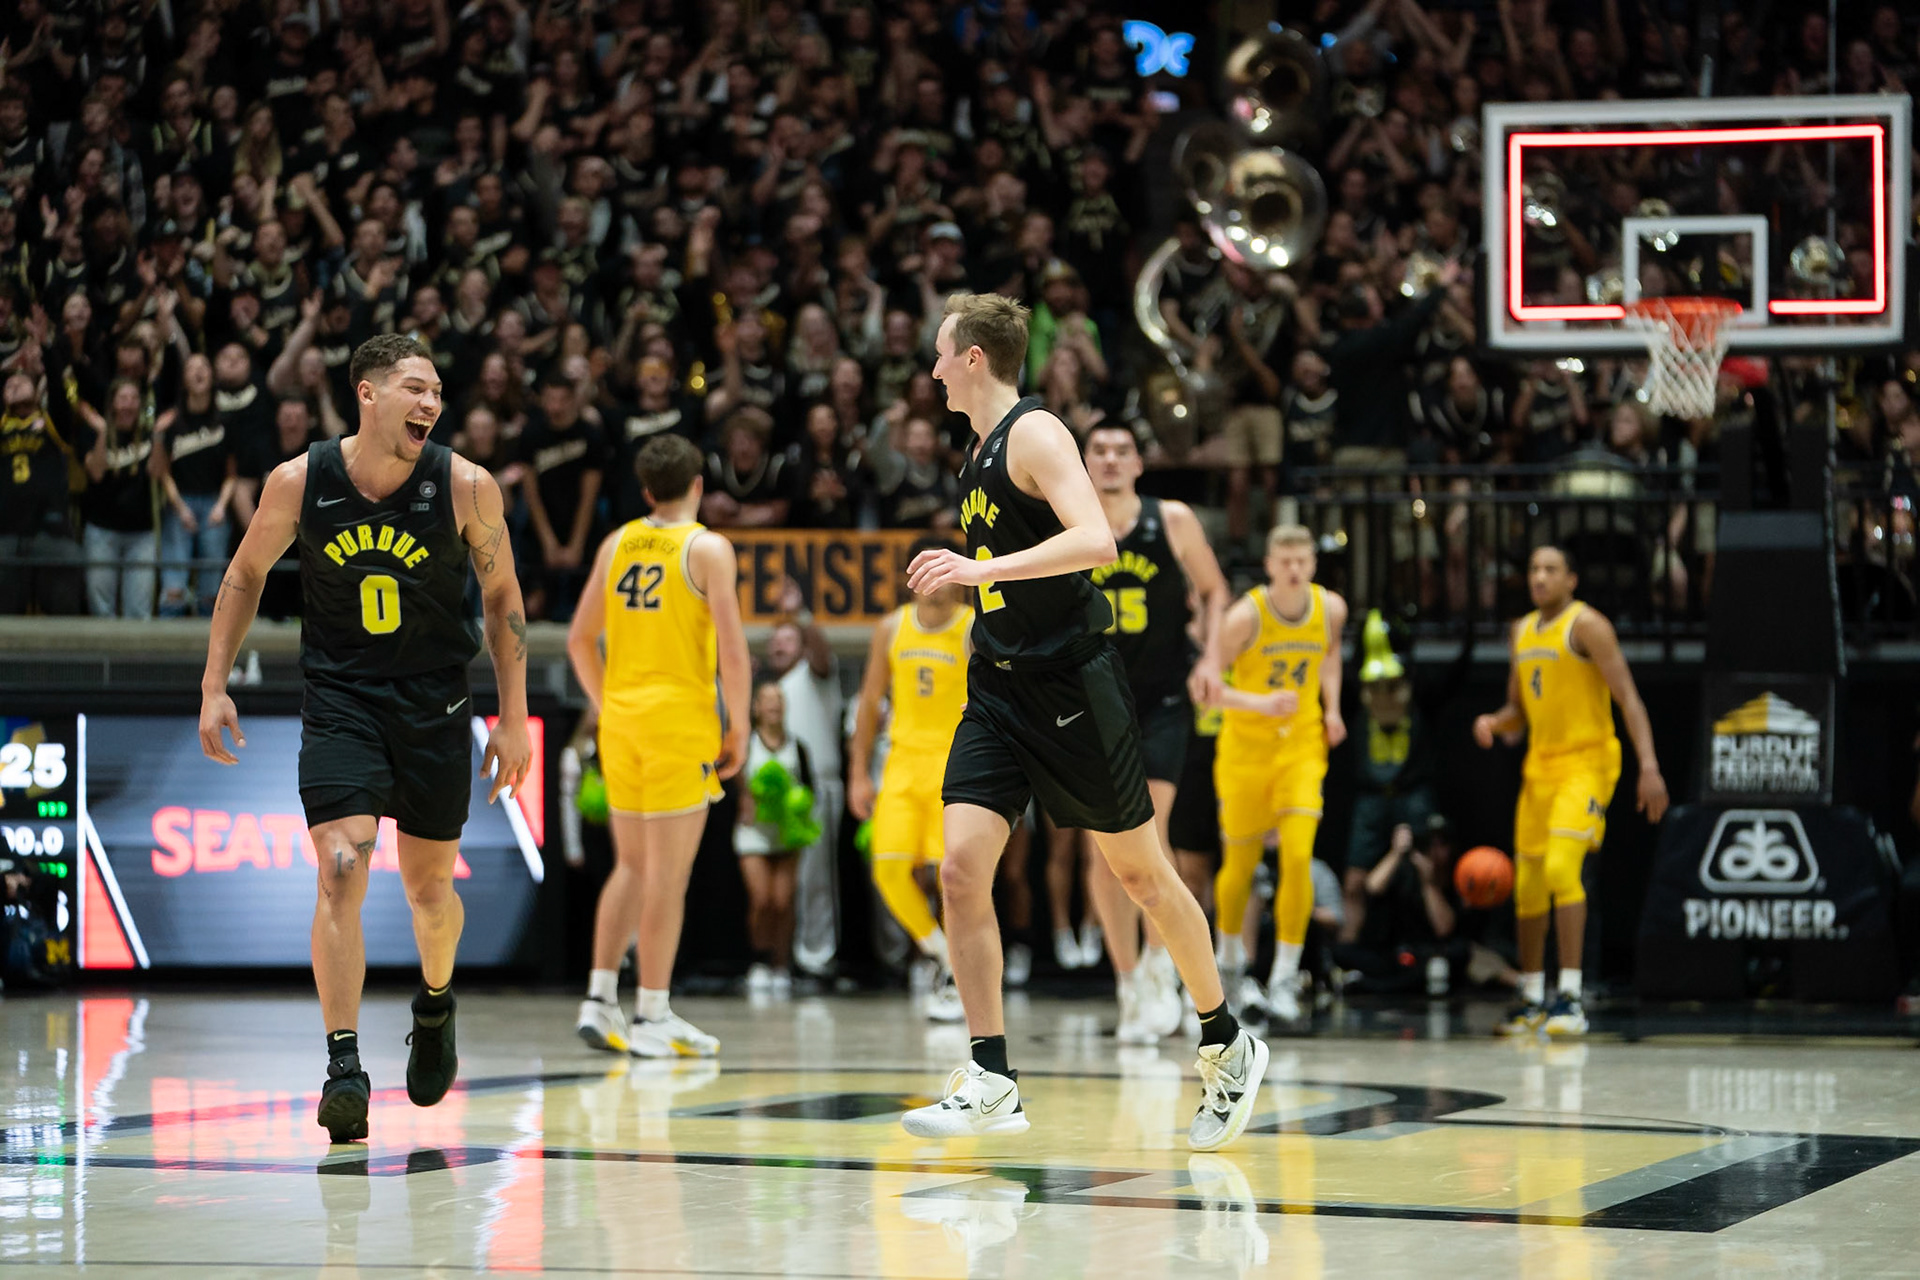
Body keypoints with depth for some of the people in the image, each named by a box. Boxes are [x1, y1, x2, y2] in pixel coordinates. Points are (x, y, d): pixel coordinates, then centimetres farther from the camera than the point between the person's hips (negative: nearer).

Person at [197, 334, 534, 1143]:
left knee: (429, 888, 11)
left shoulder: (465, 487, -11)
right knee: (340, 872, -17)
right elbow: (246, 574, 7)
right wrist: (215, 686, 3)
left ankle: (436, 1002, 43)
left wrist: (514, 719, 0)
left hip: (434, 705, 1)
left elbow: (502, 596, 1)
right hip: (339, 703, -1)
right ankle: (344, 1065, -16)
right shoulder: (299, 483, -10)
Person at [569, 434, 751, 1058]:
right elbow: (732, 650, -13)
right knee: (668, 873, -2)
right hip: (681, 723, -6)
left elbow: (580, 638, 12)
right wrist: (738, 729, -4)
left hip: (622, 720, 6)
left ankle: (599, 1000, 10)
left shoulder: (616, 544, 9)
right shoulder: (708, 549, -7)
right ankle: (652, 1017, -1)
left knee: (632, 865, 15)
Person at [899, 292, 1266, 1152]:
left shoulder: (1035, 434, -13)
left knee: (1140, 873, 5)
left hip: (1070, 685, -7)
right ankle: (991, 1083, -9)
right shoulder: (982, 449, 13)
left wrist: (982, 568, -33)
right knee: (960, 869, -9)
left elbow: (1096, 541, -29)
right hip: (998, 692, 7)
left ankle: (1228, 1048, 23)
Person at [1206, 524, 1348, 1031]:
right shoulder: (1247, 615, -18)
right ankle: (1230, 960, 36)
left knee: (1298, 856, -15)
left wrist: (1332, 709, 7)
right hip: (1246, 747, -2)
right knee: (1241, 863, 9)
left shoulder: (1331, 608, -6)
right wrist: (1260, 703, -32)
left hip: (1302, 747, 2)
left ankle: (1284, 979, -9)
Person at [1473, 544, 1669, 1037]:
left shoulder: (1586, 625, -9)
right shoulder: (1523, 631, 14)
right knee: (1528, 884, 10)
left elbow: (1628, 698, -14)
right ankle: (1532, 1000, 24)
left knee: (1561, 867, -24)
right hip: (1539, 765, 8)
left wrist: (1648, 765, -24)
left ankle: (1570, 997, -23)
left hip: (1586, 763, -8)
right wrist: (1492, 723, -2)